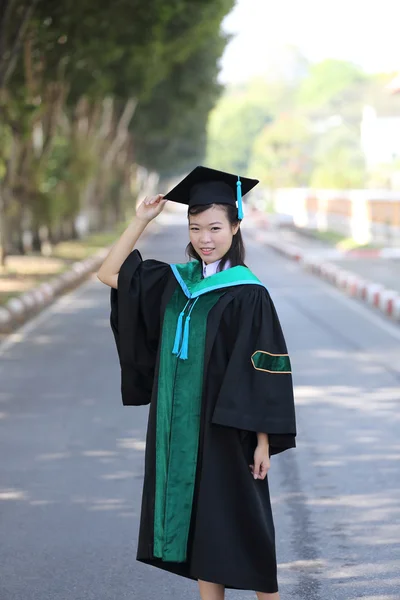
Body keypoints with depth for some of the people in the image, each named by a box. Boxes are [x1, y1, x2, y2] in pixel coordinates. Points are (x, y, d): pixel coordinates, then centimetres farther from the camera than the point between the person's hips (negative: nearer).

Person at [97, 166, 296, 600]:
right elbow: (109, 274, 12)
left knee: (238, 526, 1)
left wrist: (263, 441, -14)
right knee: (197, 527, 10)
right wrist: (141, 220, 3)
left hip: (225, 430, -6)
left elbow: (267, 370, -12)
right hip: (179, 430, 6)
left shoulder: (248, 294, -11)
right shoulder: (175, 282, 7)